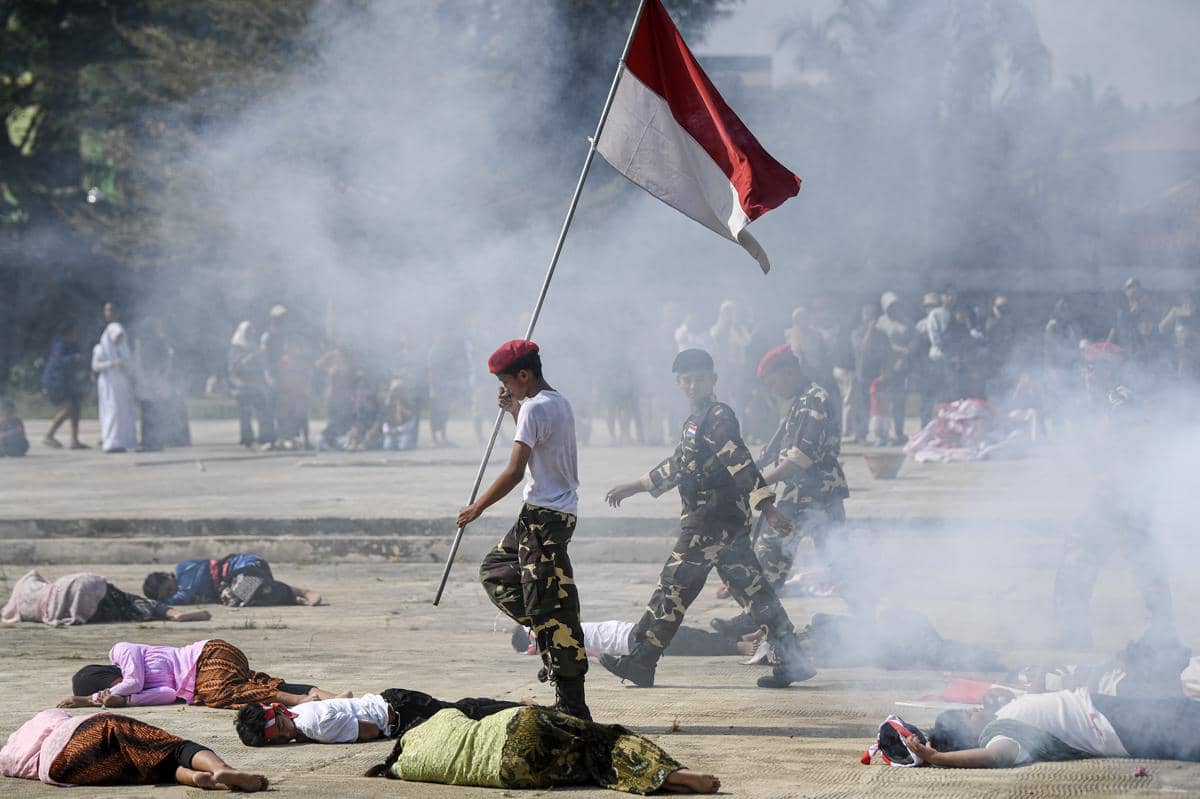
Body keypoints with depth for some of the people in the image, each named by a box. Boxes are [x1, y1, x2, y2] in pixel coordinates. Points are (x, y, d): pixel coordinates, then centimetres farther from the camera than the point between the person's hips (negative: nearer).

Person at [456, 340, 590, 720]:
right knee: (495, 571, 23)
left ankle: (573, 707, -8)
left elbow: (514, 471, -20)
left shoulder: (535, 408, -16)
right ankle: (552, 639, 14)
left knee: (552, 606, -8)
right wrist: (514, 410, 20)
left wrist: (477, 507, -10)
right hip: (560, 511, 10)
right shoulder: (560, 403, 14)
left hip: (544, 515, -10)